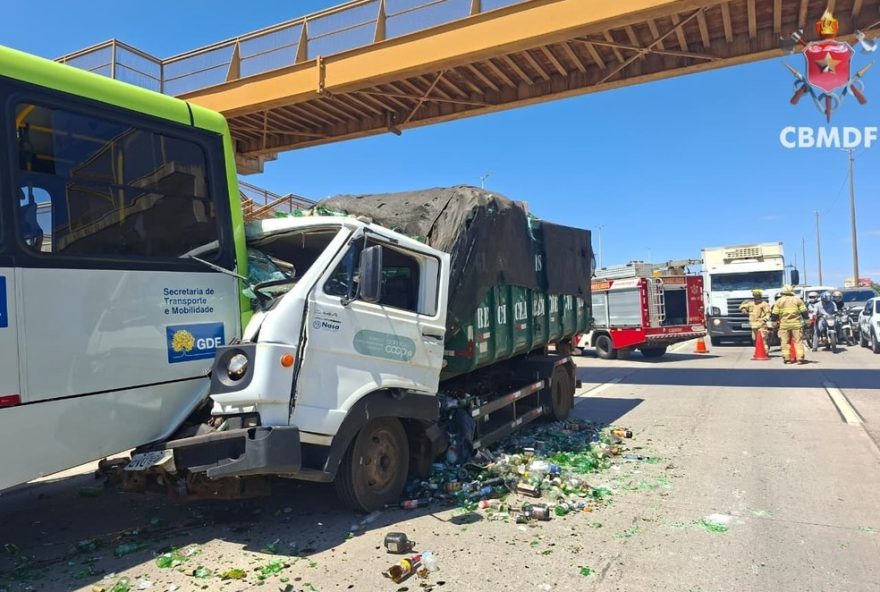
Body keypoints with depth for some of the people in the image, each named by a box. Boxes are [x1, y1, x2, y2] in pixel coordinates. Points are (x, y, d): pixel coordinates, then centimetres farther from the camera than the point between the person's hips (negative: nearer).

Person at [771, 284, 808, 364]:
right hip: (796, 324, 0)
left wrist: (774, 319, 18)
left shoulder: (779, 301, 5)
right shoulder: (797, 299, 5)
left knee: (785, 341, 4)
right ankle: (800, 357, -8)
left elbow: (775, 314, 3)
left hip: (784, 324, 0)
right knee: (798, 341, 1)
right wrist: (805, 316, 18)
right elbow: (804, 312, 3)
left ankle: (786, 358, -2)